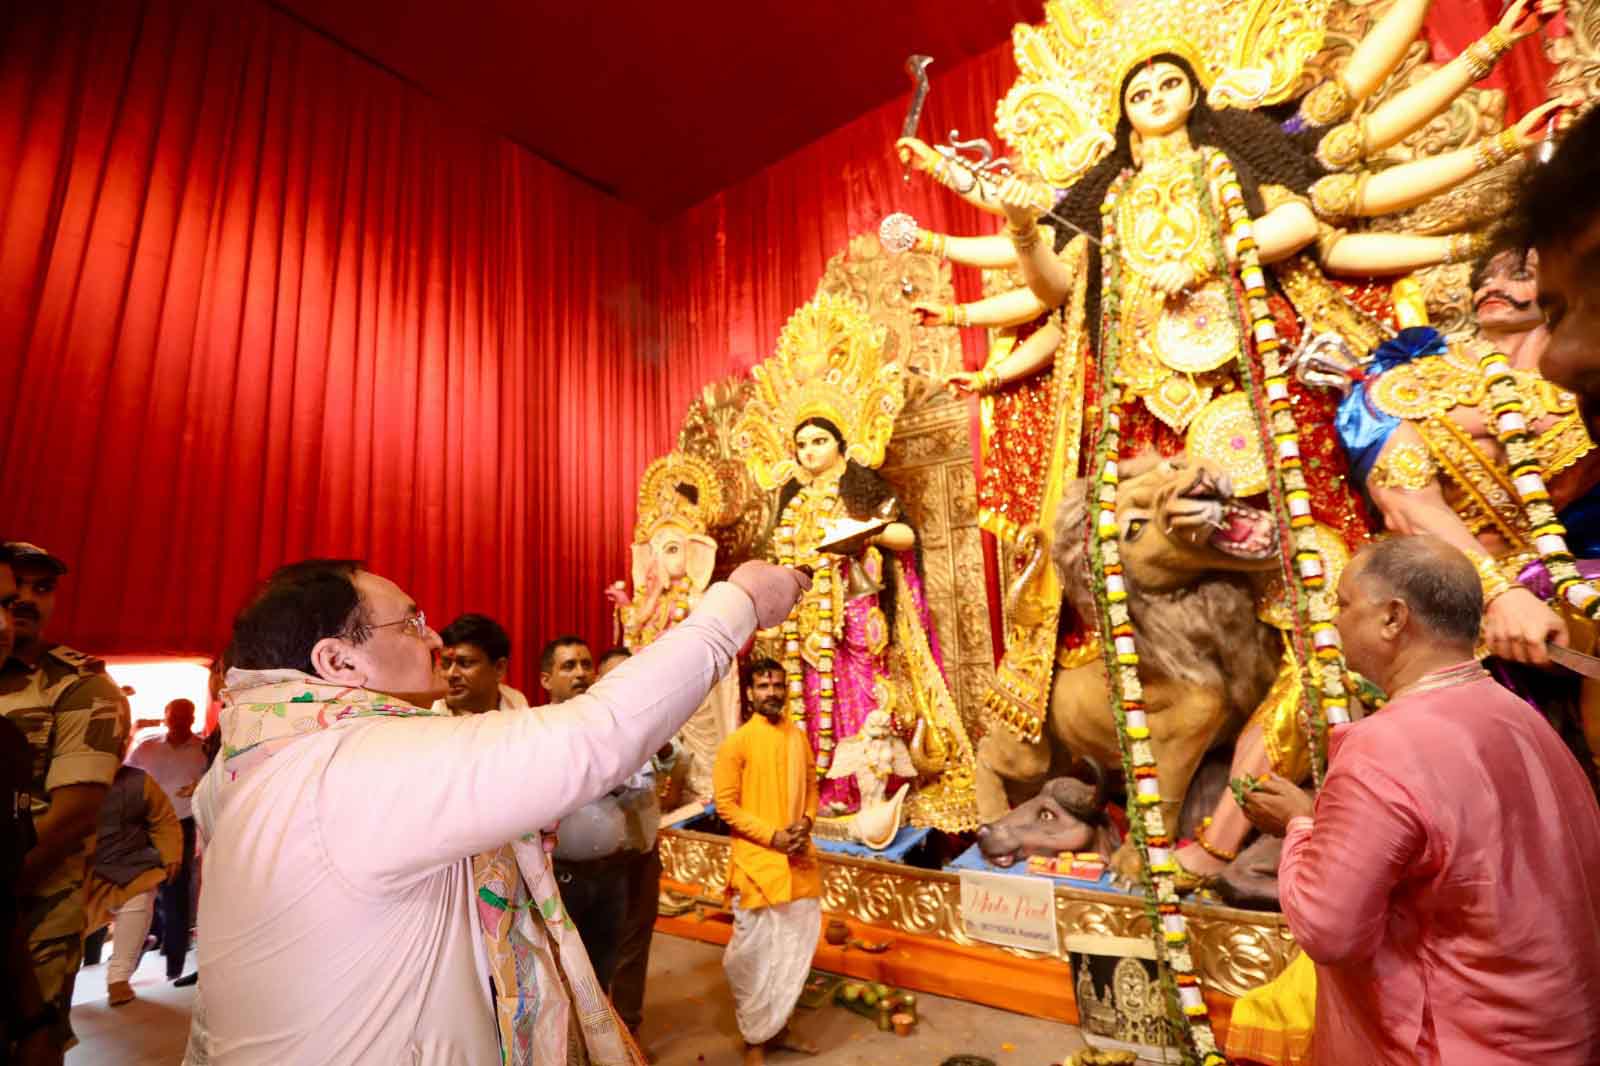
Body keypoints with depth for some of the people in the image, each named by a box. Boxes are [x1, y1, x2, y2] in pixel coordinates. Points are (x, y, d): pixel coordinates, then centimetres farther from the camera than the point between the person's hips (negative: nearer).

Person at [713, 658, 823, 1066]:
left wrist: (805, 824, -6)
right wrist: (772, 836, -16)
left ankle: (778, 1025, 37)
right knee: (755, 954, 6)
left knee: (796, 946, 16)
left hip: (799, 859, 5)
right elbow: (725, 805, -11)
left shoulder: (799, 737, 4)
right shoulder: (737, 742, -12)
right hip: (757, 860, -5)